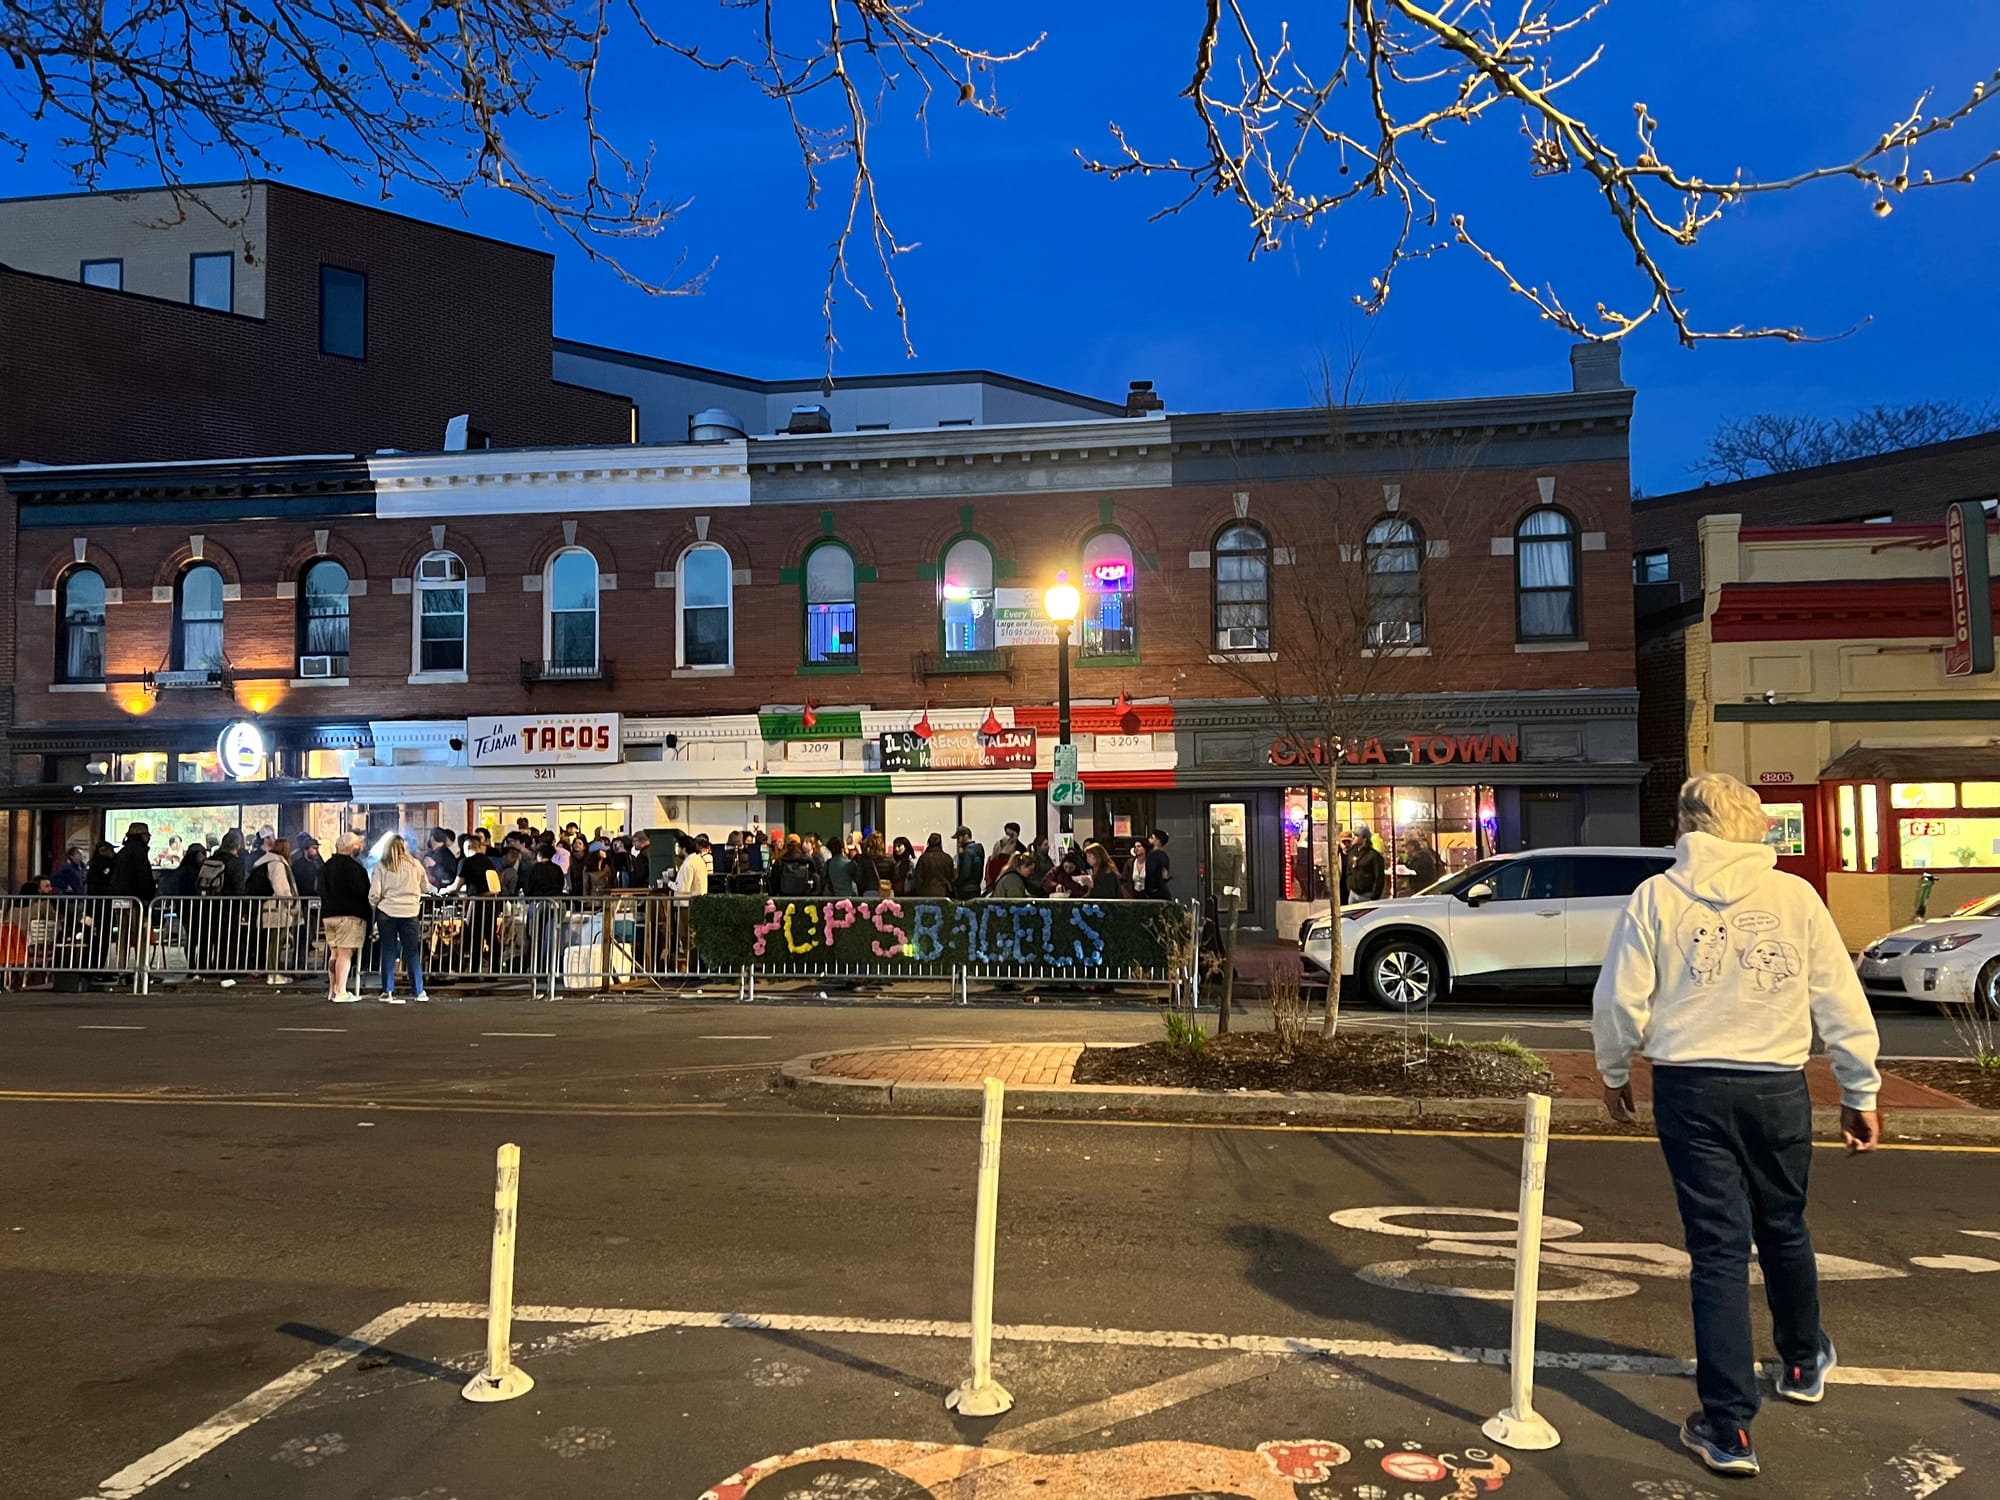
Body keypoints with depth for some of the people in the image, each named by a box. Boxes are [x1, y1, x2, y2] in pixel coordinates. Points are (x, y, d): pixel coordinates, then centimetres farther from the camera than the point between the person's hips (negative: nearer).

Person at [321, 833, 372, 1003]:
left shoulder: (326, 866, 14)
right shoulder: (352, 866, -14)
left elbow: (322, 891, 18)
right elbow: (361, 891, -17)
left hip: (328, 914, 8)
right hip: (350, 915, -8)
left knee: (334, 953, 14)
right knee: (345, 953, -8)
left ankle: (332, 990, 17)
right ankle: (341, 993, -10)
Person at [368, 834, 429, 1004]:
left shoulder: (381, 866, -2)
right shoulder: (414, 864, 2)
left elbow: (374, 893, -6)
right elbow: (425, 887, 12)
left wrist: (374, 905, 13)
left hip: (386, 912, 0)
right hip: (409, 912, 0)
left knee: (388, 952, 8)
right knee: (412, 953, 6)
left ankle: (387, 992, 9)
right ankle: (419, 992, 9)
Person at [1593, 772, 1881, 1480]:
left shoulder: (1657, 897, -7)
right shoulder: (1794, 895, -4)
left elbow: (1620, 1001, -7)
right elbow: (1842, 1001, 0)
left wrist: (1615, 1072, 10)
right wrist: (1860, 1091, 10)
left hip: (1691, 1089, -2)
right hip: (1778, 1087, 2)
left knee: (1719, 1248, 4)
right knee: (1784, 1229, 24)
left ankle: (1728, 1429, 4)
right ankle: (1803, 1362, 48)